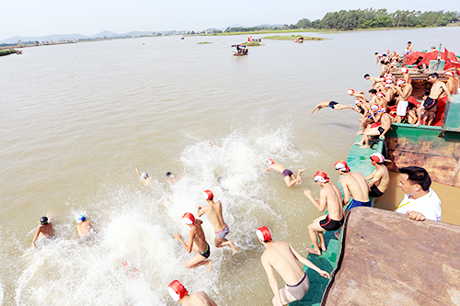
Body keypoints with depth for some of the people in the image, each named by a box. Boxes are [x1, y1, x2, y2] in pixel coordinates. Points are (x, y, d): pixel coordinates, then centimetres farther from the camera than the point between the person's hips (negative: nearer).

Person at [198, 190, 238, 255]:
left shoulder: (205, 208, -21)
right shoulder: (219, 203, -9)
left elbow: (199, 215, 4)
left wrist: (198, 208, 27)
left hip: (220, 232, -5)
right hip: (226, 228, 5)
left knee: (217, 245, 28)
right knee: (220, 239, 37)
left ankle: (229, 243, -4)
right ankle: (234, 249, 23)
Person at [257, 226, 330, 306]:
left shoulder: (264, 257, -14)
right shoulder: (284, 243, 3)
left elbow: (273, 281, -15)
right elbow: (302, 258, 2)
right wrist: (319, 271, 6)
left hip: (295, 290, -6)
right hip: (305, 282, 6)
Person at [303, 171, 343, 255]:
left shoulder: (324, 191, -22)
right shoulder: (335, 187, 3)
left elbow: (321, 209, -16)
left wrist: (310, 197, -11)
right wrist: (319, 201, 21)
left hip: (333, 223, -8)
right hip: (341, 219, 8)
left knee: (310, 228, 12)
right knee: (315, 222, 27)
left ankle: (317, 250, 31)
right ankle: (323, 246, 40)